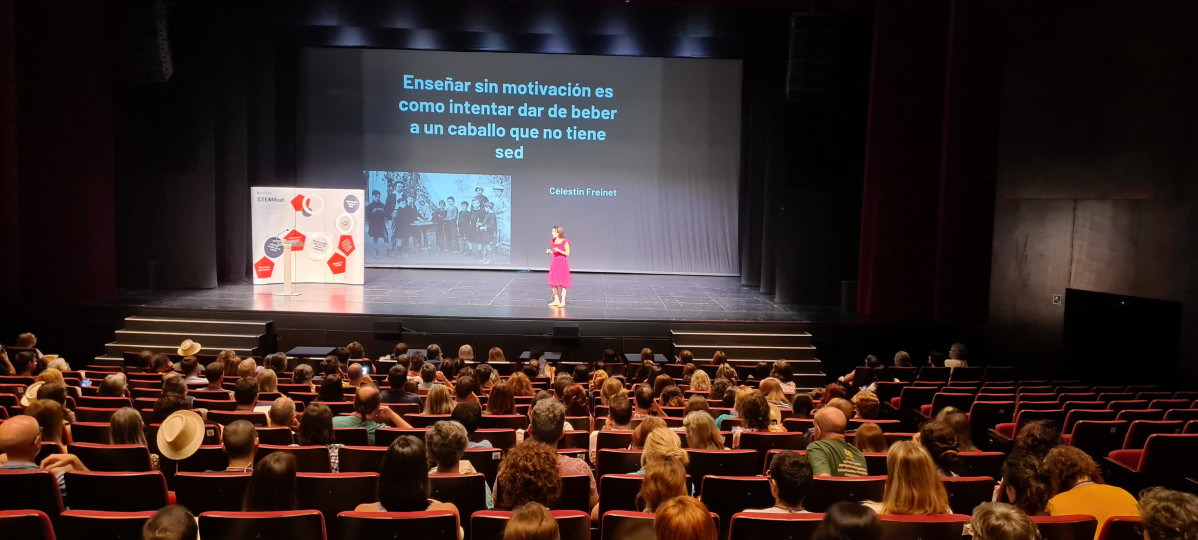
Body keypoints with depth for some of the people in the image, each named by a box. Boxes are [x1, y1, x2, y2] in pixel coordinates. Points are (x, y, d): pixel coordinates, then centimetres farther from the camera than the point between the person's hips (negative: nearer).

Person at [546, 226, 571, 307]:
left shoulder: (565, 242, -10)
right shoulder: (553, 241, 8)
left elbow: (567, 253, -10)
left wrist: (559, 250, -21)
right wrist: (550, 252, -1)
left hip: (562, 262, -7)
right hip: (554, 262, 7)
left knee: (562, 283, -4)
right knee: (554, 283, 8)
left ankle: (563, 301, -1)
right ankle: (556, 300, 17)